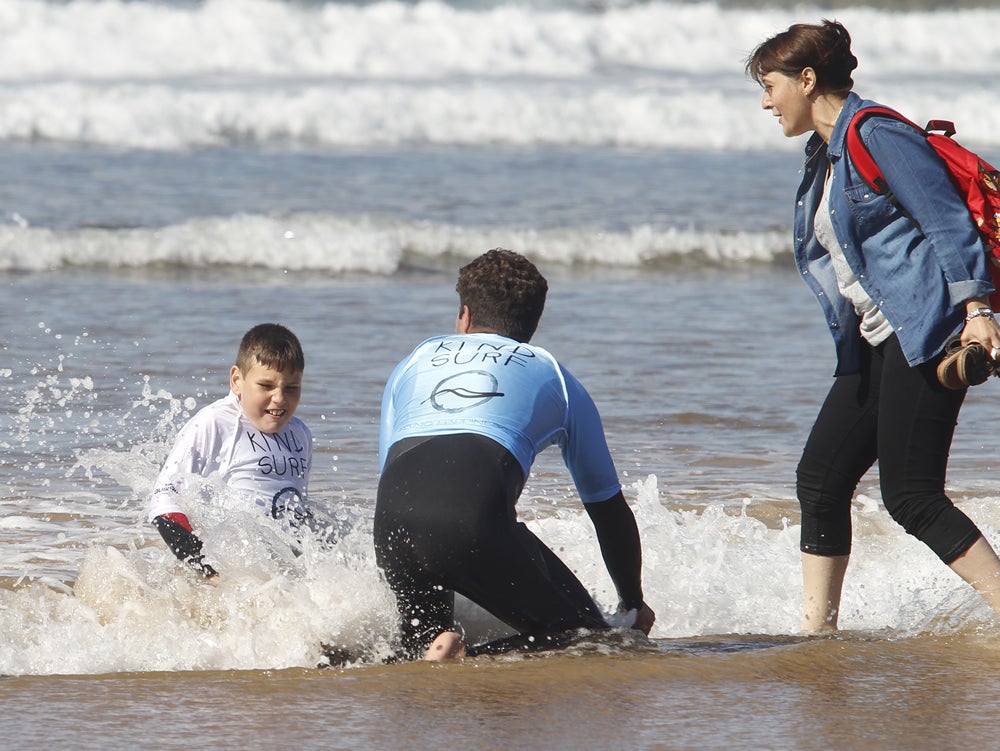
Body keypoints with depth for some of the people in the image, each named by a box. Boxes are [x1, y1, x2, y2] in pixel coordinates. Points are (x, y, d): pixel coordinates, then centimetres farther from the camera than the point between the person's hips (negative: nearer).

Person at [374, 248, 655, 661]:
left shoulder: (413, 363, 35)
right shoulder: (556, 377, 29)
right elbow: (609, 510, 36)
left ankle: (424, 649, -8)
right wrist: (634, 606, 52)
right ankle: (467, 664, -17)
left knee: (421, 636, 29)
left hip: (391, 518, 3)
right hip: (478, 515, -3)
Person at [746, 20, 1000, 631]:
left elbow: (948, 221, -14)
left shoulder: (876, 134, -9)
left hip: (924, 330, -10)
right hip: (873, 346, 10)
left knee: (910, 494, -15)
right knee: (820, 479, 6)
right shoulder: (825, 157, 20)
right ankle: (818, 631, 11)